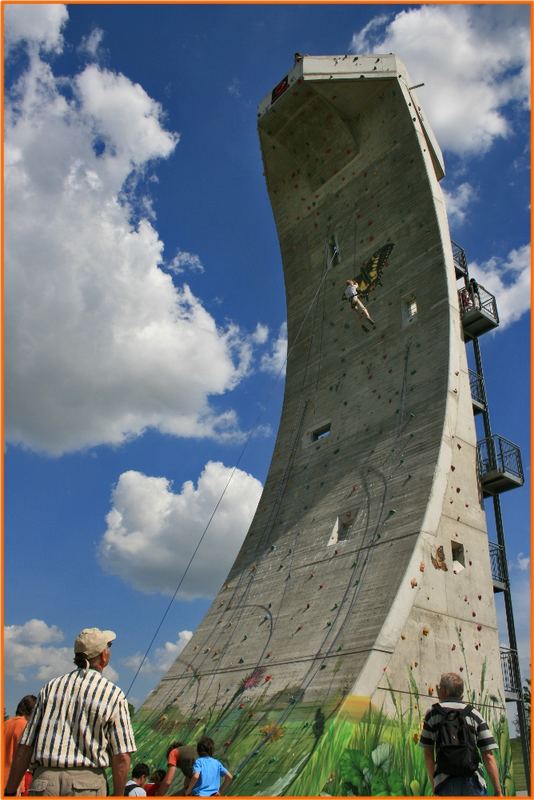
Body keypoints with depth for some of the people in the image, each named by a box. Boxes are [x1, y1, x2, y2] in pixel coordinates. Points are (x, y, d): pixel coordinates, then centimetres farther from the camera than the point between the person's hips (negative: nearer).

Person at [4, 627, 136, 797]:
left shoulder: (51, 687, 8)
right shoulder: (114, 695, -2)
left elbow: (25, 746, 7)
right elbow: (122, 757, -6)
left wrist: (10, 791, 13)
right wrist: (117, 795, 7)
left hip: (44, 783, 4)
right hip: (88, 783, -3)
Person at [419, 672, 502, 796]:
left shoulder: (432, 713, 9)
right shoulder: (475, 715, 8)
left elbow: (428, 753, 9)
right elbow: (488, 756, 1)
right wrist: (498, 791, 6)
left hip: (445, 783, 0)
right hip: (473, 782, 1)